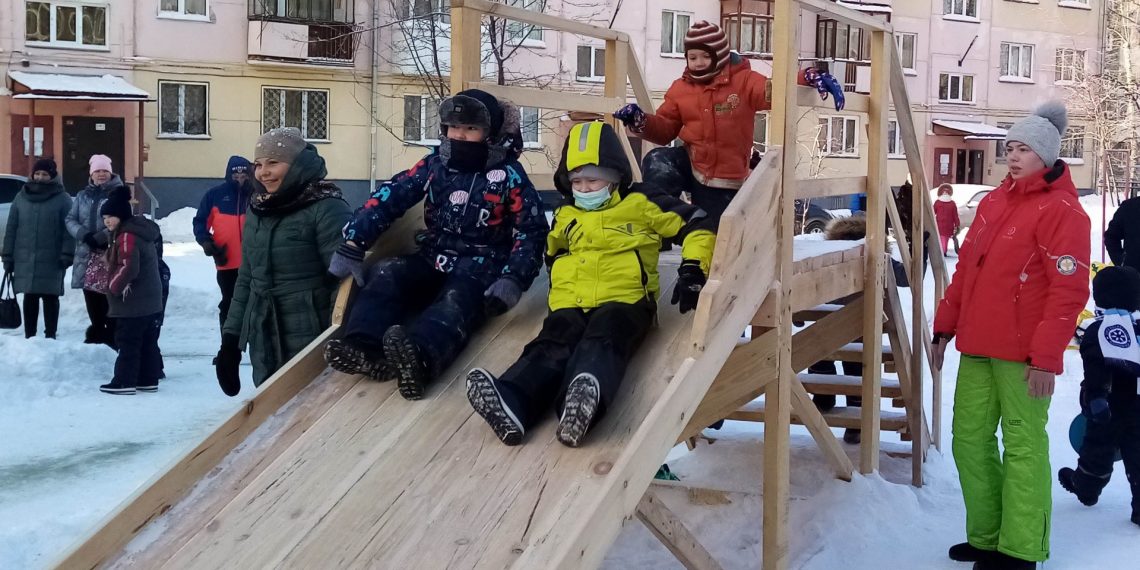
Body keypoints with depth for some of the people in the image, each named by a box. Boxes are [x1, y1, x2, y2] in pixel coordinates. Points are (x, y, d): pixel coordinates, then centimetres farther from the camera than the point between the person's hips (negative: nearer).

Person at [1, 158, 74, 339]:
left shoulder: (62, 199, -1)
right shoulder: (21, 197, 9)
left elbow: (69, 229, -5)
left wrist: (67, 254, -13)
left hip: (51, 260, -3)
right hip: (25, 259, 3)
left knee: (50, 298, 2)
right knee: (30, 298, 8)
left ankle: (50, 336, 8)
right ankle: (29, 337, 14)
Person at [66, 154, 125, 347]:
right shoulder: (82, 196, 15)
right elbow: (71, 220, 9)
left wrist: (101, 237, -21)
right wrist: (85, 235, -10)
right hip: (87, 255, 5)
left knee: (110, 300, -4)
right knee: (91, 299, 12)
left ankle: (111, 337, 3)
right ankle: (96, 333, 25)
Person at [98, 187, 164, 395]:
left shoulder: (127, 236, -17)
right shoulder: (141, 231, 14)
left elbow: (128, 268, -26)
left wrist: (114, 287, -11)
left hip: (132, 303, -10)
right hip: (151, 302, 10)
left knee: (127, 342, -3)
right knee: (148, 343, 11)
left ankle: (124, 382, 1)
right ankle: (148, 380, 16)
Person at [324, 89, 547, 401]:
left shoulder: (508, 175, -2)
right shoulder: (434, 164, 7)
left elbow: (531, 232, -3)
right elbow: (388, 198, 2)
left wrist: (513, 280, -19)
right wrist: (352, 245, -8)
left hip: (480, 268, -5)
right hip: (433, 261, 5)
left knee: (455, 301, -37)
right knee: (388, 273, -24)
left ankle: (418, 357, -69)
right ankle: (363, 346, -48)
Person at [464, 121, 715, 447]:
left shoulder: (640, 203, 12)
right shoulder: (565, 216, 25)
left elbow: (696, 225, 12)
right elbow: (553, 252, 42)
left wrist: (692, 270, 0)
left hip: (624, 299, -3)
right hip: (570, 303, 3)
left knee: (603, 341, -37)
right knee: (552, 344, -30)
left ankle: (586, 394, -71)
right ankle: (511, 404, -60)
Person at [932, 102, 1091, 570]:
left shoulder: (1061, 210, -8)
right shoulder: (993, 203, 16)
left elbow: (1069, 290, -14)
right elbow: (965, 270, 20)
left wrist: (1047, 356, -18)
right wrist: (945, 327, 18)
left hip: (1023, 354, -8)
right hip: (978, 348, 8)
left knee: (1023, 446, -1)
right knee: (970, 442, 9)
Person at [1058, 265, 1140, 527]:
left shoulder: (1096, 331, -12)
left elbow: (1096, 371, -23)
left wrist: (1095, 398, -27)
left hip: (1109, 410, -3)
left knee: (1098, 449, 15)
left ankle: (1085, 486, 35)